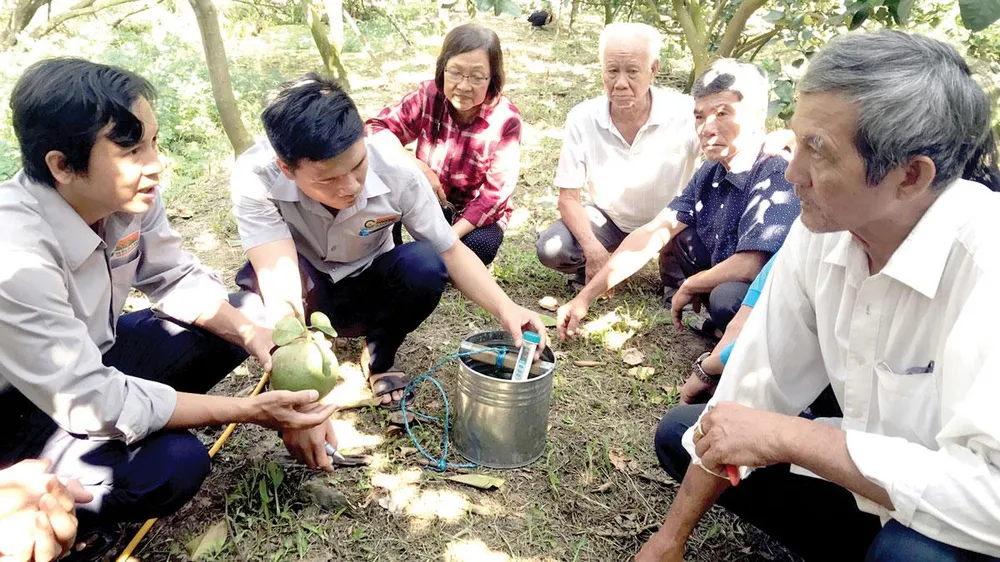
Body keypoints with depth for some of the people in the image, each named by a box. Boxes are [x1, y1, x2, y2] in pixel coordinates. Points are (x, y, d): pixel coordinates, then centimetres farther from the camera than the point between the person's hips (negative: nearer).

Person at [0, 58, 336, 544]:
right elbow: (92, 404, -33)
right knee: (173, 463, -27)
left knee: (233, 325, -1)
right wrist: (250, 410, -31)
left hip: (92, 359, 7)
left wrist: (251, 332, -19)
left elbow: (178, 279, 0)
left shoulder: (127, 197, -16)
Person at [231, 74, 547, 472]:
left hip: (369, 290, 2)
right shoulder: (255, 179, -33)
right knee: (257, 278, -36)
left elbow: (450, 252, -17)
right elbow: (280, 291, -42)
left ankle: (379, 358, 0)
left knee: (425, 264, -31)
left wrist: (505, 308, -33)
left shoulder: (396, 171, -28)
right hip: (308, 294, -1)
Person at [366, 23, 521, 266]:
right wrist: (418, 167, -32)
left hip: (477, 214, -2)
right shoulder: (428, 96, -14)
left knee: (480, 246, -34)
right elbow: (376, 128, -16)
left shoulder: (505, 119, -21)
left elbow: (496, 193, -23)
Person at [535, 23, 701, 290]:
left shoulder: (685, 113, -24)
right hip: (609, 218, 1)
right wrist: (593, 249, -28)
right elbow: (569, 197, -14)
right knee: (551, 249, -25)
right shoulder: (582, 118, -18)